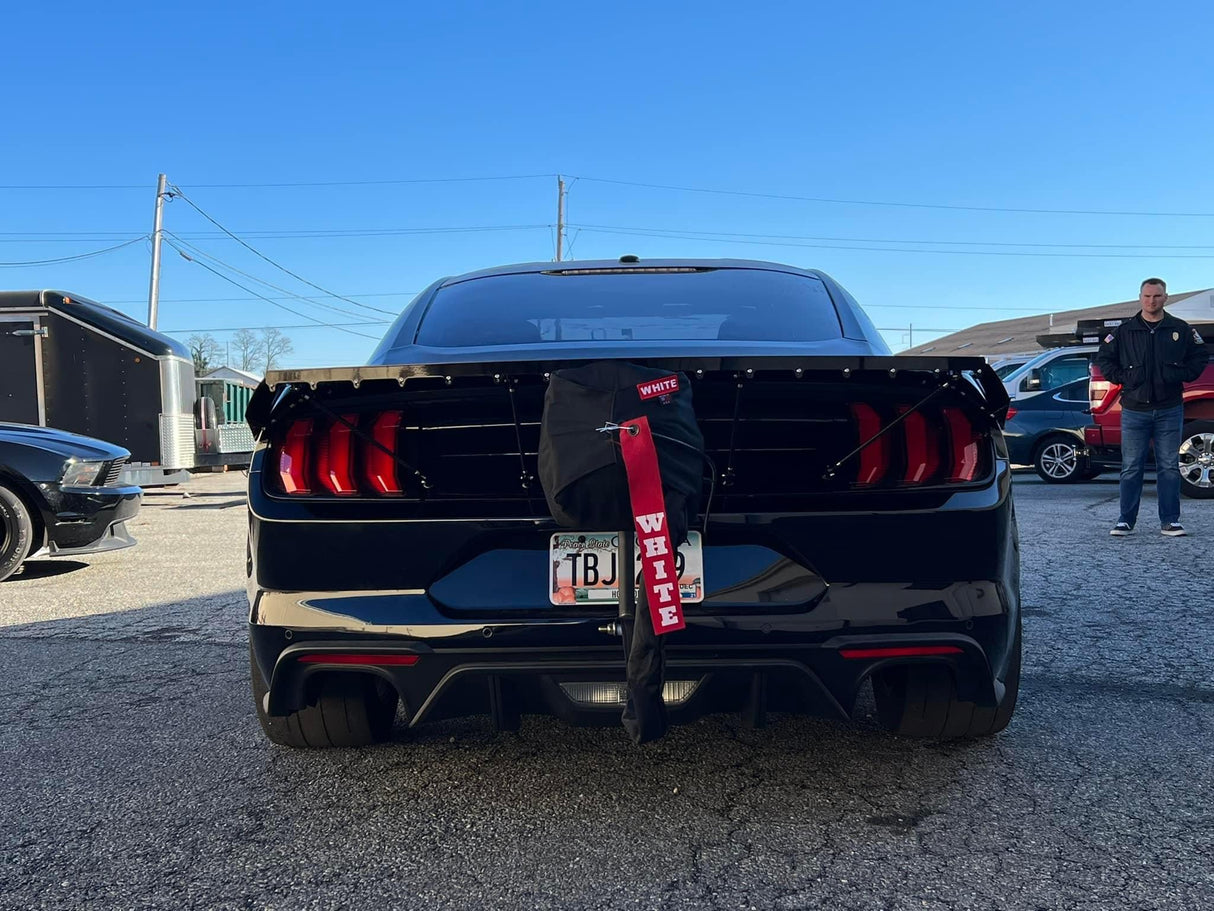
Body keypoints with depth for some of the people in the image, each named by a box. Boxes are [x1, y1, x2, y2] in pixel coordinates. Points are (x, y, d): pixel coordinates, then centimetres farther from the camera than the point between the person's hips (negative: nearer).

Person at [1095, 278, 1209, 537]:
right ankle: (1126, 520, 7)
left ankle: (1170, 521, 9)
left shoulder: (1181, 330, 5)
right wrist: (1122, 378, -2)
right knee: (1131, 467, 2)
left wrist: (1182, 376, -2)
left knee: (1169, 467, 3)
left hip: (1169, 411, 1)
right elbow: (1103, 358, 10)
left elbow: (1200, 356, 12)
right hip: (1134, 411, 0)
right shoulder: (1124, 331, 4)